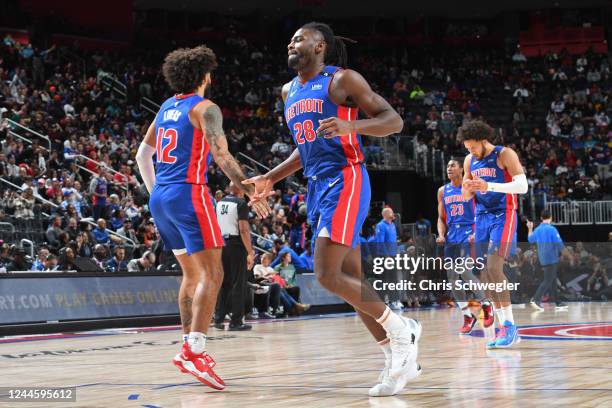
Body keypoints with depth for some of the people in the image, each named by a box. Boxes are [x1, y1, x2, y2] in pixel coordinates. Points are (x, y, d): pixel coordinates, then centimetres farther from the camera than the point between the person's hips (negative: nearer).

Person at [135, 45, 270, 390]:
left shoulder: (165, 109, 17)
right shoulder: (205, 108, -5)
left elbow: (143, 154, 22)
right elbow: (221, 155, -16)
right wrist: (252, 191, -15)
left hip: (160, 197, 8)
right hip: (189, 194, -8)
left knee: (192, 273, 19)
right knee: (212, 274, -11)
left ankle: (189, 348, 20)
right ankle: (195, 352, -23)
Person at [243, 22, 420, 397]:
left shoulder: (342, 80, -6)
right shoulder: (289, 91, 18)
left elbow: (394, 120, -10)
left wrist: (350, 126, -27)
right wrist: (270, 179, 21)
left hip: (345, 181, -9)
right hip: (317, 187, 9)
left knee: (328, 275, -18)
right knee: (350, 279, 6)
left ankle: (400, 330, -4)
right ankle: (399, 358, 12)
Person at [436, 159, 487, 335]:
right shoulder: (443, 191, 13)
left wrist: (476, 233, -16)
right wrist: (441, 235, -1)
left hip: (468, 235, -6)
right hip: (451, 238, 6)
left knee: (464, 272, -21)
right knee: (452, 279, 1)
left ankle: (486, 304, 0)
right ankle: (467, 316, 11)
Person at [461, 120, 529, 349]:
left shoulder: (505, 155, -9)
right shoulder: (469, 160, 11)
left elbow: (522, 186, -19)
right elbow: (466, 196, 18)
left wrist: (489, 186, -30)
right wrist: (468, 190, -8)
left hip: (503, 216, -7)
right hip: (482, 218, 7)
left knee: (493, 268, -21)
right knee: (484, 274, 2)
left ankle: (509, 325, -17)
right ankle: (504, 328, 8)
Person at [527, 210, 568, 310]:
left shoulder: (537, 230, 8)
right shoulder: (552, 229, -13)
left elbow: (530, 239, 26)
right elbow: (559, 244, -16)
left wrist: (530, 229, 39)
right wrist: (562, 251, 5)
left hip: (542, 259, 8)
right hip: (552, 258, -8)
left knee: (552, 280, 14)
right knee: (548, 280, -9)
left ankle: (558, 303, 17)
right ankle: (536, 299, -21)